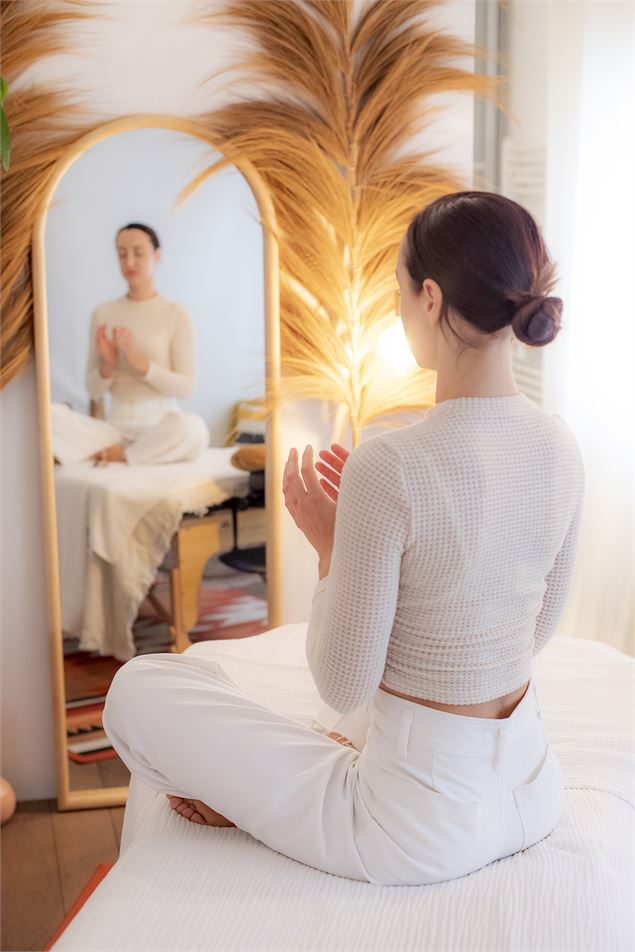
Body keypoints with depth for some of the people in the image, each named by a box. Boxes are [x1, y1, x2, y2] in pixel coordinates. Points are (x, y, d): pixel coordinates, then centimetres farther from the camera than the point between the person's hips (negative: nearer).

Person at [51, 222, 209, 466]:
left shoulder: (175, 313, 0)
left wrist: (140, 362, -19)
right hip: (116, 427, 1)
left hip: (160, 426, -1)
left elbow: (185, 387, -5)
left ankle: (114, 455, -16)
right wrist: (107, 365, -13)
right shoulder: (102, 313, 9)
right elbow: (94, 392, 9)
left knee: (193, 427, -38)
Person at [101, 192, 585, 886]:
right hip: (530, 792, 7)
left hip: (423, 826, -7)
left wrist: (329, 543, -7)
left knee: (137, 688, 5)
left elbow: (342, 689, -19)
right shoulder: (561, 446, -5)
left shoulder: (387, 468, -27)